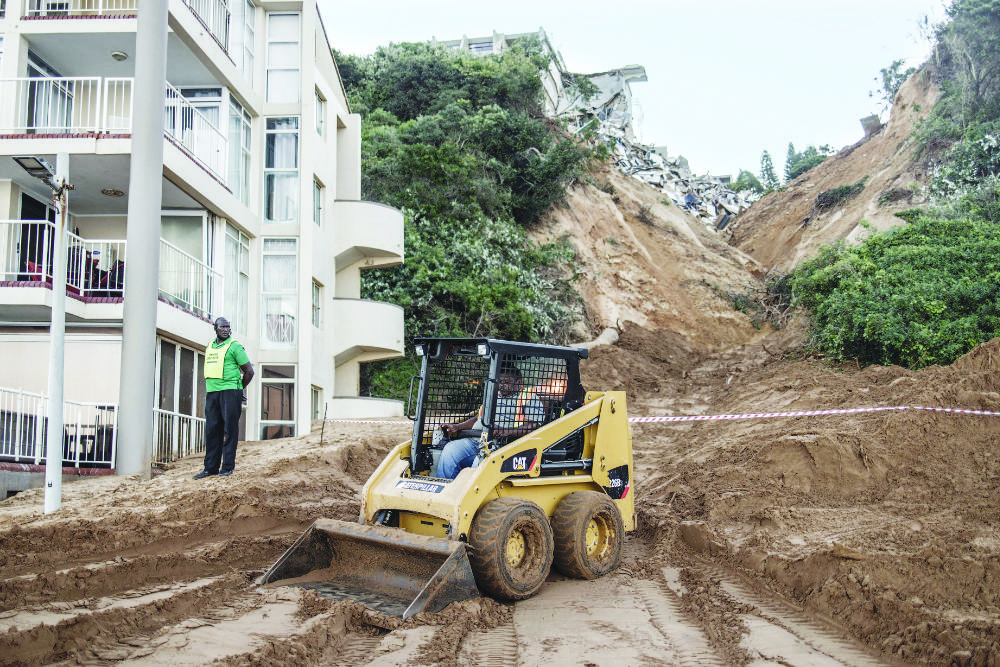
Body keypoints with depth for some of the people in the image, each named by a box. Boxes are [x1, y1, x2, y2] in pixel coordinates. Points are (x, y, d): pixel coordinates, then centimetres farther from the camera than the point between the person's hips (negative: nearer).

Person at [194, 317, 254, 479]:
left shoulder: (234, 346, -2)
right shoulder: (209, 347, 17)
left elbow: (249, 371, 0)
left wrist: (240, 388, 8)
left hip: (230, 392, -6)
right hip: (211, 393, 6)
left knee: (230, 429, -3)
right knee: (212, 430, 5)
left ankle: (228, 466, 1)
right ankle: (211, 467, 9)